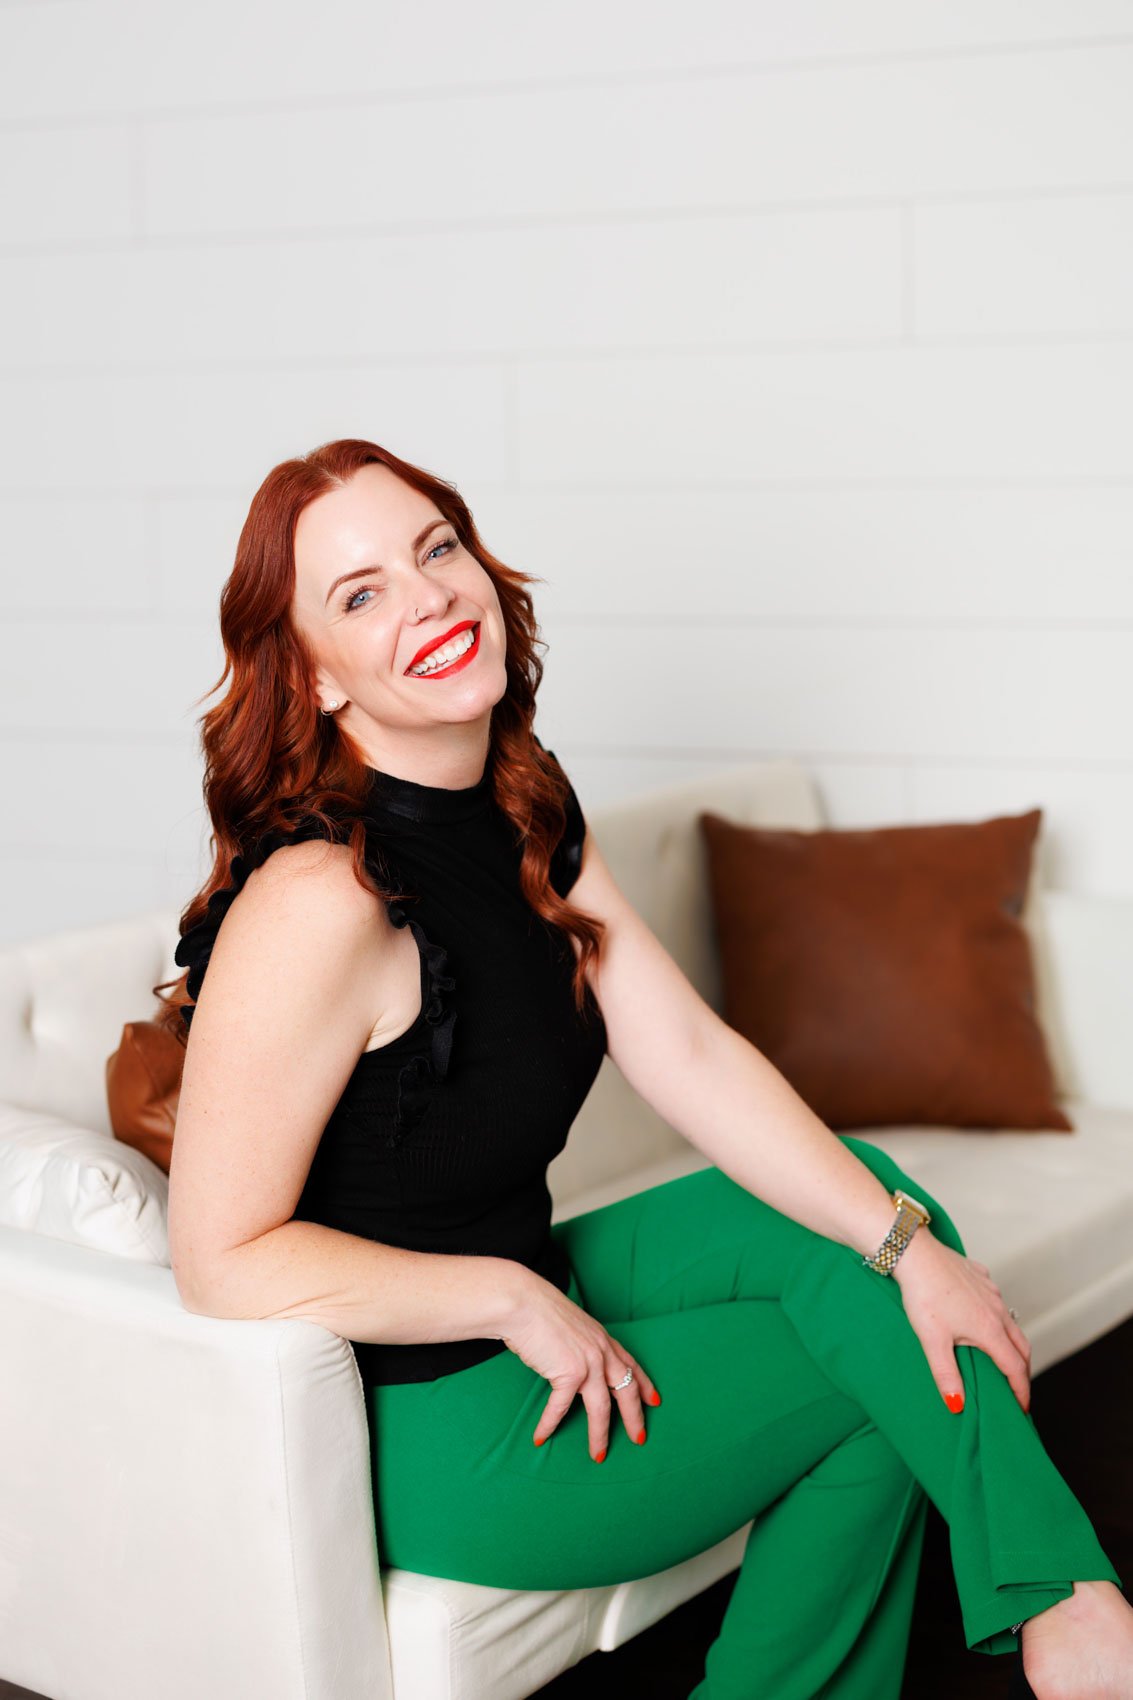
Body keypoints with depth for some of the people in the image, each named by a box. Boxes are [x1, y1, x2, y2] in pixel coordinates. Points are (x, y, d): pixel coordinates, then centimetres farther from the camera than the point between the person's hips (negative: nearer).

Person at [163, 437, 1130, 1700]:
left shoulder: (527, 808, 1)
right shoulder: (319, 899, -27)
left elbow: (692, 1059, -1)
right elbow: (224, 1262, -24)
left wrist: (911, 1245, -8)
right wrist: (516, 1299, -18)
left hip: (530, 1310, 8)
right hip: (413, 1428, -8)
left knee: (858, 1186, -2)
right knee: (876, 1376, -3)